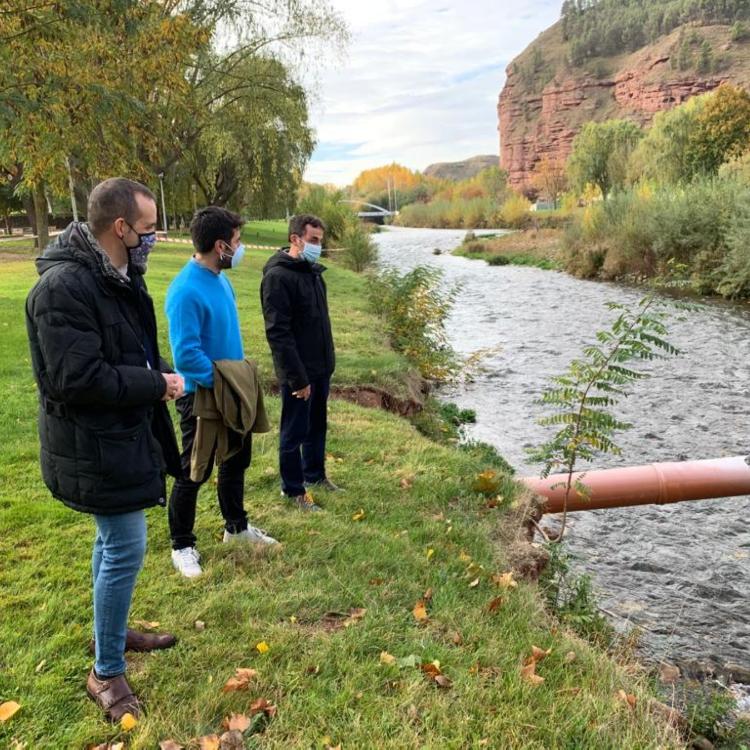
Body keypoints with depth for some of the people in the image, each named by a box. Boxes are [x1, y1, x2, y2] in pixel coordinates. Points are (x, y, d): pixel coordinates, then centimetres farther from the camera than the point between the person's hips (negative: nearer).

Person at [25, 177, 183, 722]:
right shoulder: (64, 287, -25)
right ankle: (106, 673, 15)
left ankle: (112, 632, 41)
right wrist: (156, 385, -19)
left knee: (114, 540, 21)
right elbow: (78, 379, -28)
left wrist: (159, 374, 0)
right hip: (95, 447, -10)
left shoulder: (119, 277, 7)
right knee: (125, 550, -3)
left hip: (120, 434, 10)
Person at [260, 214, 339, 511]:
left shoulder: (312, 270, 9)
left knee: (317, 426, 20)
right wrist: (297, 378, -23)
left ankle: (315, 475, 38)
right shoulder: (278, 276, -19)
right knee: (295, 432, 6)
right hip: (298, 373, -8)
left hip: (320, 368, 8)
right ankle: (293, 489, 21)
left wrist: (328, 361, 15)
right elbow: (278, 333, -23)